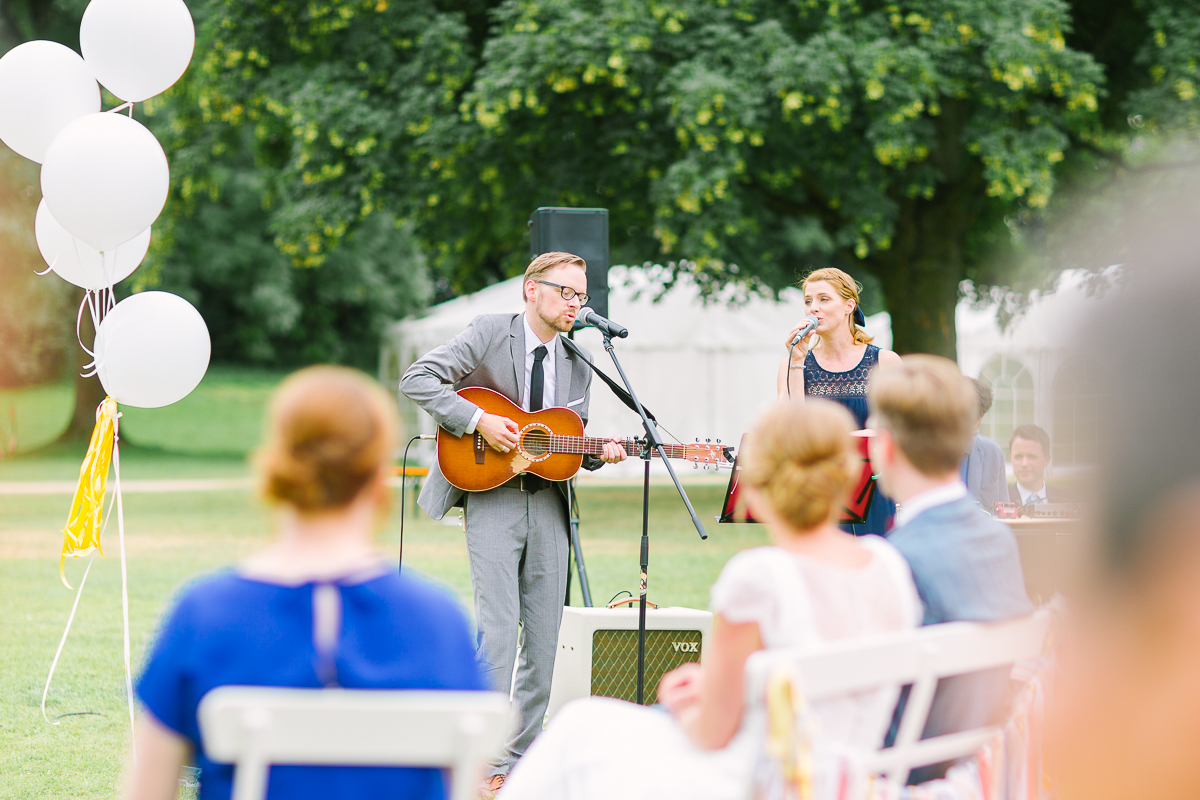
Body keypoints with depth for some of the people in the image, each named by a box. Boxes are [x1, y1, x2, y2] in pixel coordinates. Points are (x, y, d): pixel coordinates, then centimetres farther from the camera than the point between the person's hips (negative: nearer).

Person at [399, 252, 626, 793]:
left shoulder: (578, 365, 14)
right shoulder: (490, 332, -3)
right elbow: (417, 379, -10)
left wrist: (598, 453, -3)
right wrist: (478, 420, -18)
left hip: (549, 503, 6)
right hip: (493, 499, -6)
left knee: (545, 636, 5)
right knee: (499, 627, -13)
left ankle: (525, 755, 14)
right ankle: (488, 762, -9)